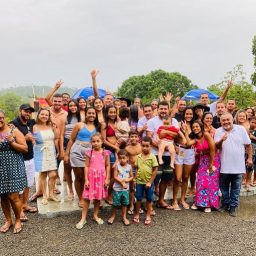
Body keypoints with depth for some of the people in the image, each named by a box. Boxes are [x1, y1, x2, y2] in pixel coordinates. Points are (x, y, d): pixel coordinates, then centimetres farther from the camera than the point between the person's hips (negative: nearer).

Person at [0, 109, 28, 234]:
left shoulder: (14, 131, -3)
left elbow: (25, 149, -5)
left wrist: (11, 142, -17)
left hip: (13, 168, -4)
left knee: (13, 196, -4)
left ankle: (18, 220, 18)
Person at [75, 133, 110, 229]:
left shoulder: (105, 153, -1)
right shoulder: (89, 153, -3)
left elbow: (108, 166, 2)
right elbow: (86, 166, -2)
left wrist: (107, 179, -2)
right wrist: (86, 180, -7)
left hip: (101, 178, 1)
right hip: (91, 177, -1)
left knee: (98, 198, 12)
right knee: (87, 198, 2)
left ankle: (95, 215, 31)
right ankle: (83, 218, 13)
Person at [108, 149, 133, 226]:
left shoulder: (129, 167, -2)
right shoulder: (117, 166, -8)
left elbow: (131, 177, 4)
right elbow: (115, 177, -11)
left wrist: (126, 180, -15)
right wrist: (122, 182, -18)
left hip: (126, 189, 2)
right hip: (117, 188, -2)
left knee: (125, 203, 11)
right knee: (115, 203, 7)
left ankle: (124, 217, 25)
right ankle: (113, 216, 27)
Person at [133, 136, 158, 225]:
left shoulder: (152, 157, -11)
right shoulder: (138, 156, -1)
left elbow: (155, 170, -10)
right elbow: (137, 169, 7)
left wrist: (150, 182, -11)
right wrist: (135, 179, 2)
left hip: (149, 182, -2)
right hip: (139, 182, 2)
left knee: (149, 199, 11)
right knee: (138, 198, 12)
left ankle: (148, 216, 25)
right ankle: (137, 214, 27)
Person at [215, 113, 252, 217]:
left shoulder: (241, 129, -2)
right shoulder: (218, 131, -1)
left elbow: (248, 145, 5)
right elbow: (217, 146, -9)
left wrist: (250, 158, 3)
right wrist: (221, 140, -30)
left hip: (238, 166, -1)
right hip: (224, 166, 1)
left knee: (235, 188, 8)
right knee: (224, 187, 13)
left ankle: (233, 207, 20)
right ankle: (225, 204, 30)